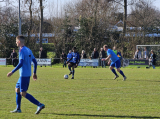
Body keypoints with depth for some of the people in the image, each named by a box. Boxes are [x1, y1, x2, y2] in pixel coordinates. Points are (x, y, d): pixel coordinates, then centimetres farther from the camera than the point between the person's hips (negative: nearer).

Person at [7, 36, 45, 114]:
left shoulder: (22, 50, -13)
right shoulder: (28, 50, 14)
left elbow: (21, 63, -21)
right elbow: (35, 62, 16)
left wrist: (12, 72, -18)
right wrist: (34, 73, 23)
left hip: (24, 75, -9)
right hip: (27, 74, 9)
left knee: (23, 93, -9)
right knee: (17, 89, 18)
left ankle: (40, 105, -18)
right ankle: (18, 109, 20)